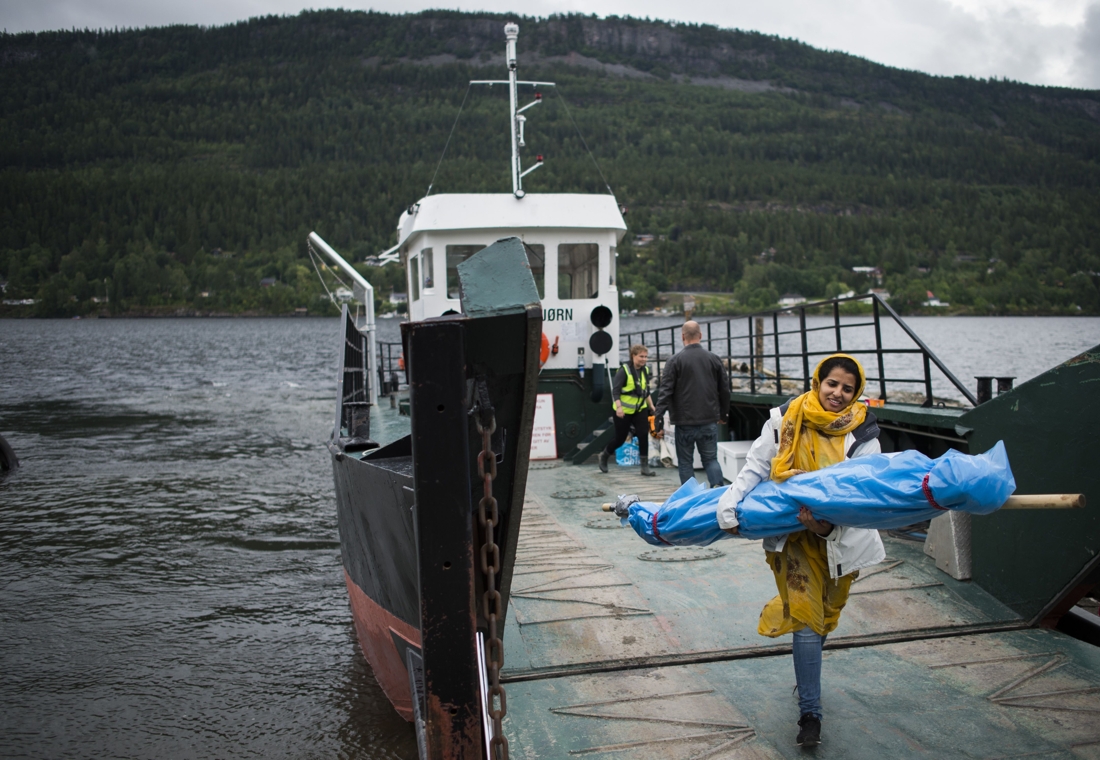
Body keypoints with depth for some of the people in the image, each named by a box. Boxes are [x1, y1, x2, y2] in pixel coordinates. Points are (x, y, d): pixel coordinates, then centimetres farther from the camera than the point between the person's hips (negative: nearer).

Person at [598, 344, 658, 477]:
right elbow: (615, 391, -20)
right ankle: (603, 456, 32)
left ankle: (645, 466, -3)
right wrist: (618, 407, -31)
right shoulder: (624, 370, -16)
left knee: (643, 435, -9)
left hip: (640, 409, 5)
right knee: (620, 438, 4)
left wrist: (651, 406, 15)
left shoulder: (645, 371, 5)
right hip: (624, 410, -5)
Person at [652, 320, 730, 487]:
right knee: (711, 458, 10)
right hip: (710, 421, 3)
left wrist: (659, 414, -11)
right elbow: (725, 389, 10)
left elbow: (665, 389, -12)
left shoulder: (675, 360, -7)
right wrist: (723, 414, 22)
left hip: (685, 422, -3)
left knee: (685, 461, 9)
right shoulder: (714, 359, 4)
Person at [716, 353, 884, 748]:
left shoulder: (862, 434, -9)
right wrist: (729, 507, -17)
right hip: (793, 535, -1)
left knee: (823, 616, 17)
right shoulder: (785, 420, -7)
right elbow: (755, 468, -5)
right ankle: (810, 713, 0)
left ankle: (806, 680, 45)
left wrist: (828, 524, -34)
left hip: (839, 538, 1)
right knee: (806, 617, -8)